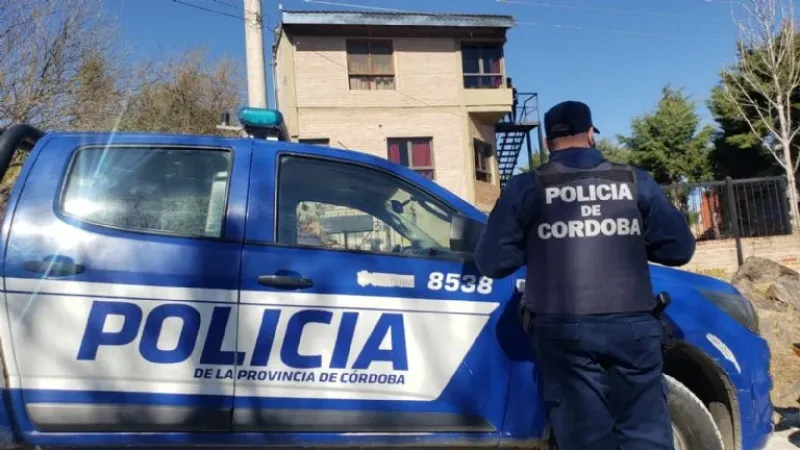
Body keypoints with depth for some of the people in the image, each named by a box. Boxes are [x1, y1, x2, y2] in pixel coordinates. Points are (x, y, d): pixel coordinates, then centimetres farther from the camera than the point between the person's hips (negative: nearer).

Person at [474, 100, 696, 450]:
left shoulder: (525, 187, 1)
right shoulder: (635, 181, 7)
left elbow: (492, 261, -1)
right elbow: (679, 247, 8)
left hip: (563, 330, -1)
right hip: (632, 326, 2)